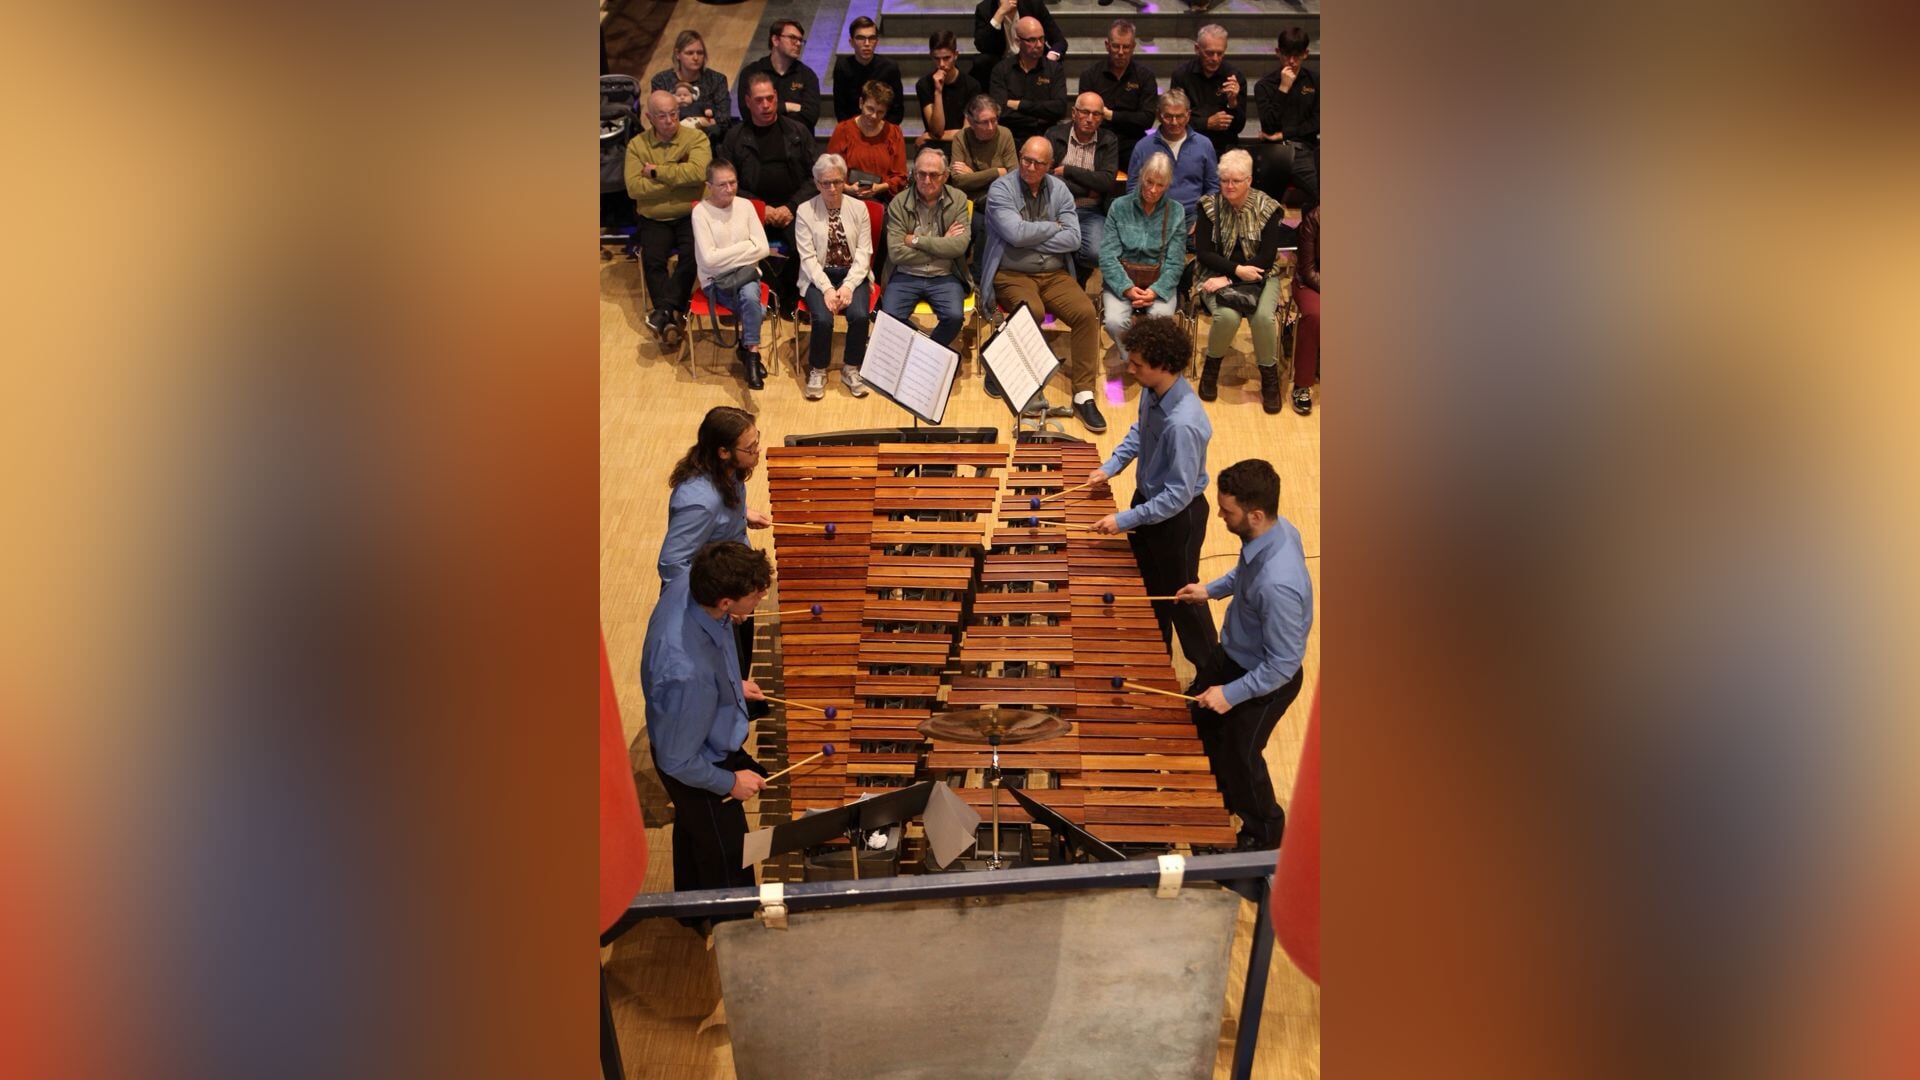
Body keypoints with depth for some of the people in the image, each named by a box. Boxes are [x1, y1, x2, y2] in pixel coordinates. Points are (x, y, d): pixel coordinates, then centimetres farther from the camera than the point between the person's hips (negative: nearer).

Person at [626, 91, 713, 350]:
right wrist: (678, 176, -12)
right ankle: (672, 316, -18)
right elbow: (634, 187, -11)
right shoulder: (637, 145, 3)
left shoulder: (695, 137, -1)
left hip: (690, 215, -1)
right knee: (652, 260, -23)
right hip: (655, 219, 1)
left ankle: (664, 311, -24)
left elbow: (699, 172, -22)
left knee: (693, 254, -28)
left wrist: (658, 171, -15)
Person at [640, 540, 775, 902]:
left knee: (691, 827, 34)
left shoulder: (684, 584, -24)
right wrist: (731, 782, -15)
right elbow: (677, 762, -31)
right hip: (697, 770, -9)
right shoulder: (688, 675, -45)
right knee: (728, 866, 17)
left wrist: (731, 685, 6)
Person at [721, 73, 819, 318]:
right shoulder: (735, 137, 10)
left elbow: (813, 177, 7)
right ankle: (774, 293, -4)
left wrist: (792, 206, -8)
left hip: (793, 208, 0)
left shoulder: (798, 132, 11)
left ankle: (791, 298, -2)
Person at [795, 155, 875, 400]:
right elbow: (808, 257, -6)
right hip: (819, 277, -1)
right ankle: (817, 371, -2)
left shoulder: (859, 208, 2)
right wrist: (827, 288, -19)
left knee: (860, 315, -26)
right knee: (823, 319, -27)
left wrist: (848, 286, -16)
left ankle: (851, 369, -2)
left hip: (852, 275, 1)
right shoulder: (805, 211, -2)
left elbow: (864, 252, -3)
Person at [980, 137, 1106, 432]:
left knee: (1086, 313, -21)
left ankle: (1083, 395, -15)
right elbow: (1015, 233, -18)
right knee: (1032, 311, -35)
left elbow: (1073, 239, -2)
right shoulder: (1001, 189, -4)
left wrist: (1032, 239, -10)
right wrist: (1052, 227, -5)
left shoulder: (1059, 189, 8)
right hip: (1011, 274, -4)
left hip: (1054, 274, 4)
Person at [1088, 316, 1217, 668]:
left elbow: (1178, 495, -31)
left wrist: (1125, 520, -27)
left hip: (1177, 516, -8)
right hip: (1147, 497, 8)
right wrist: (1112, 465, 0)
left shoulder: (1183, 424, -37)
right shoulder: (1152, 391, -12)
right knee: (1148, 584, 25)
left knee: (1180, 594, 13)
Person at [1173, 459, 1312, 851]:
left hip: (1265, 682, -8)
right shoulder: (1276, 529, -17)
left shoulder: (1278, 585, -43)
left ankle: (1264, 831, 47)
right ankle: (1221, 792, 56)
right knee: (1198, 719, 28)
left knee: (1238, 757, 17)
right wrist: (1212, 589, 8)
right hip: (1232, 653, 8)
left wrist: (1232, 694, -23)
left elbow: (1283, 664, -31)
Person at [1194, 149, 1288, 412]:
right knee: (1227, 316, -30)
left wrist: (1229, 279, -18)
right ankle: (1211, 367, -1)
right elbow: (1202, 253, -5)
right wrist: (1237, 269, -19)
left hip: (1259, 275, 0)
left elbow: (1267, 257, -9)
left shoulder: (1267, 208, -5)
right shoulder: (1210, 206, -3)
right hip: (1217, 273, 0)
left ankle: (1269, 376, -5)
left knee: (1263, 316, -28)